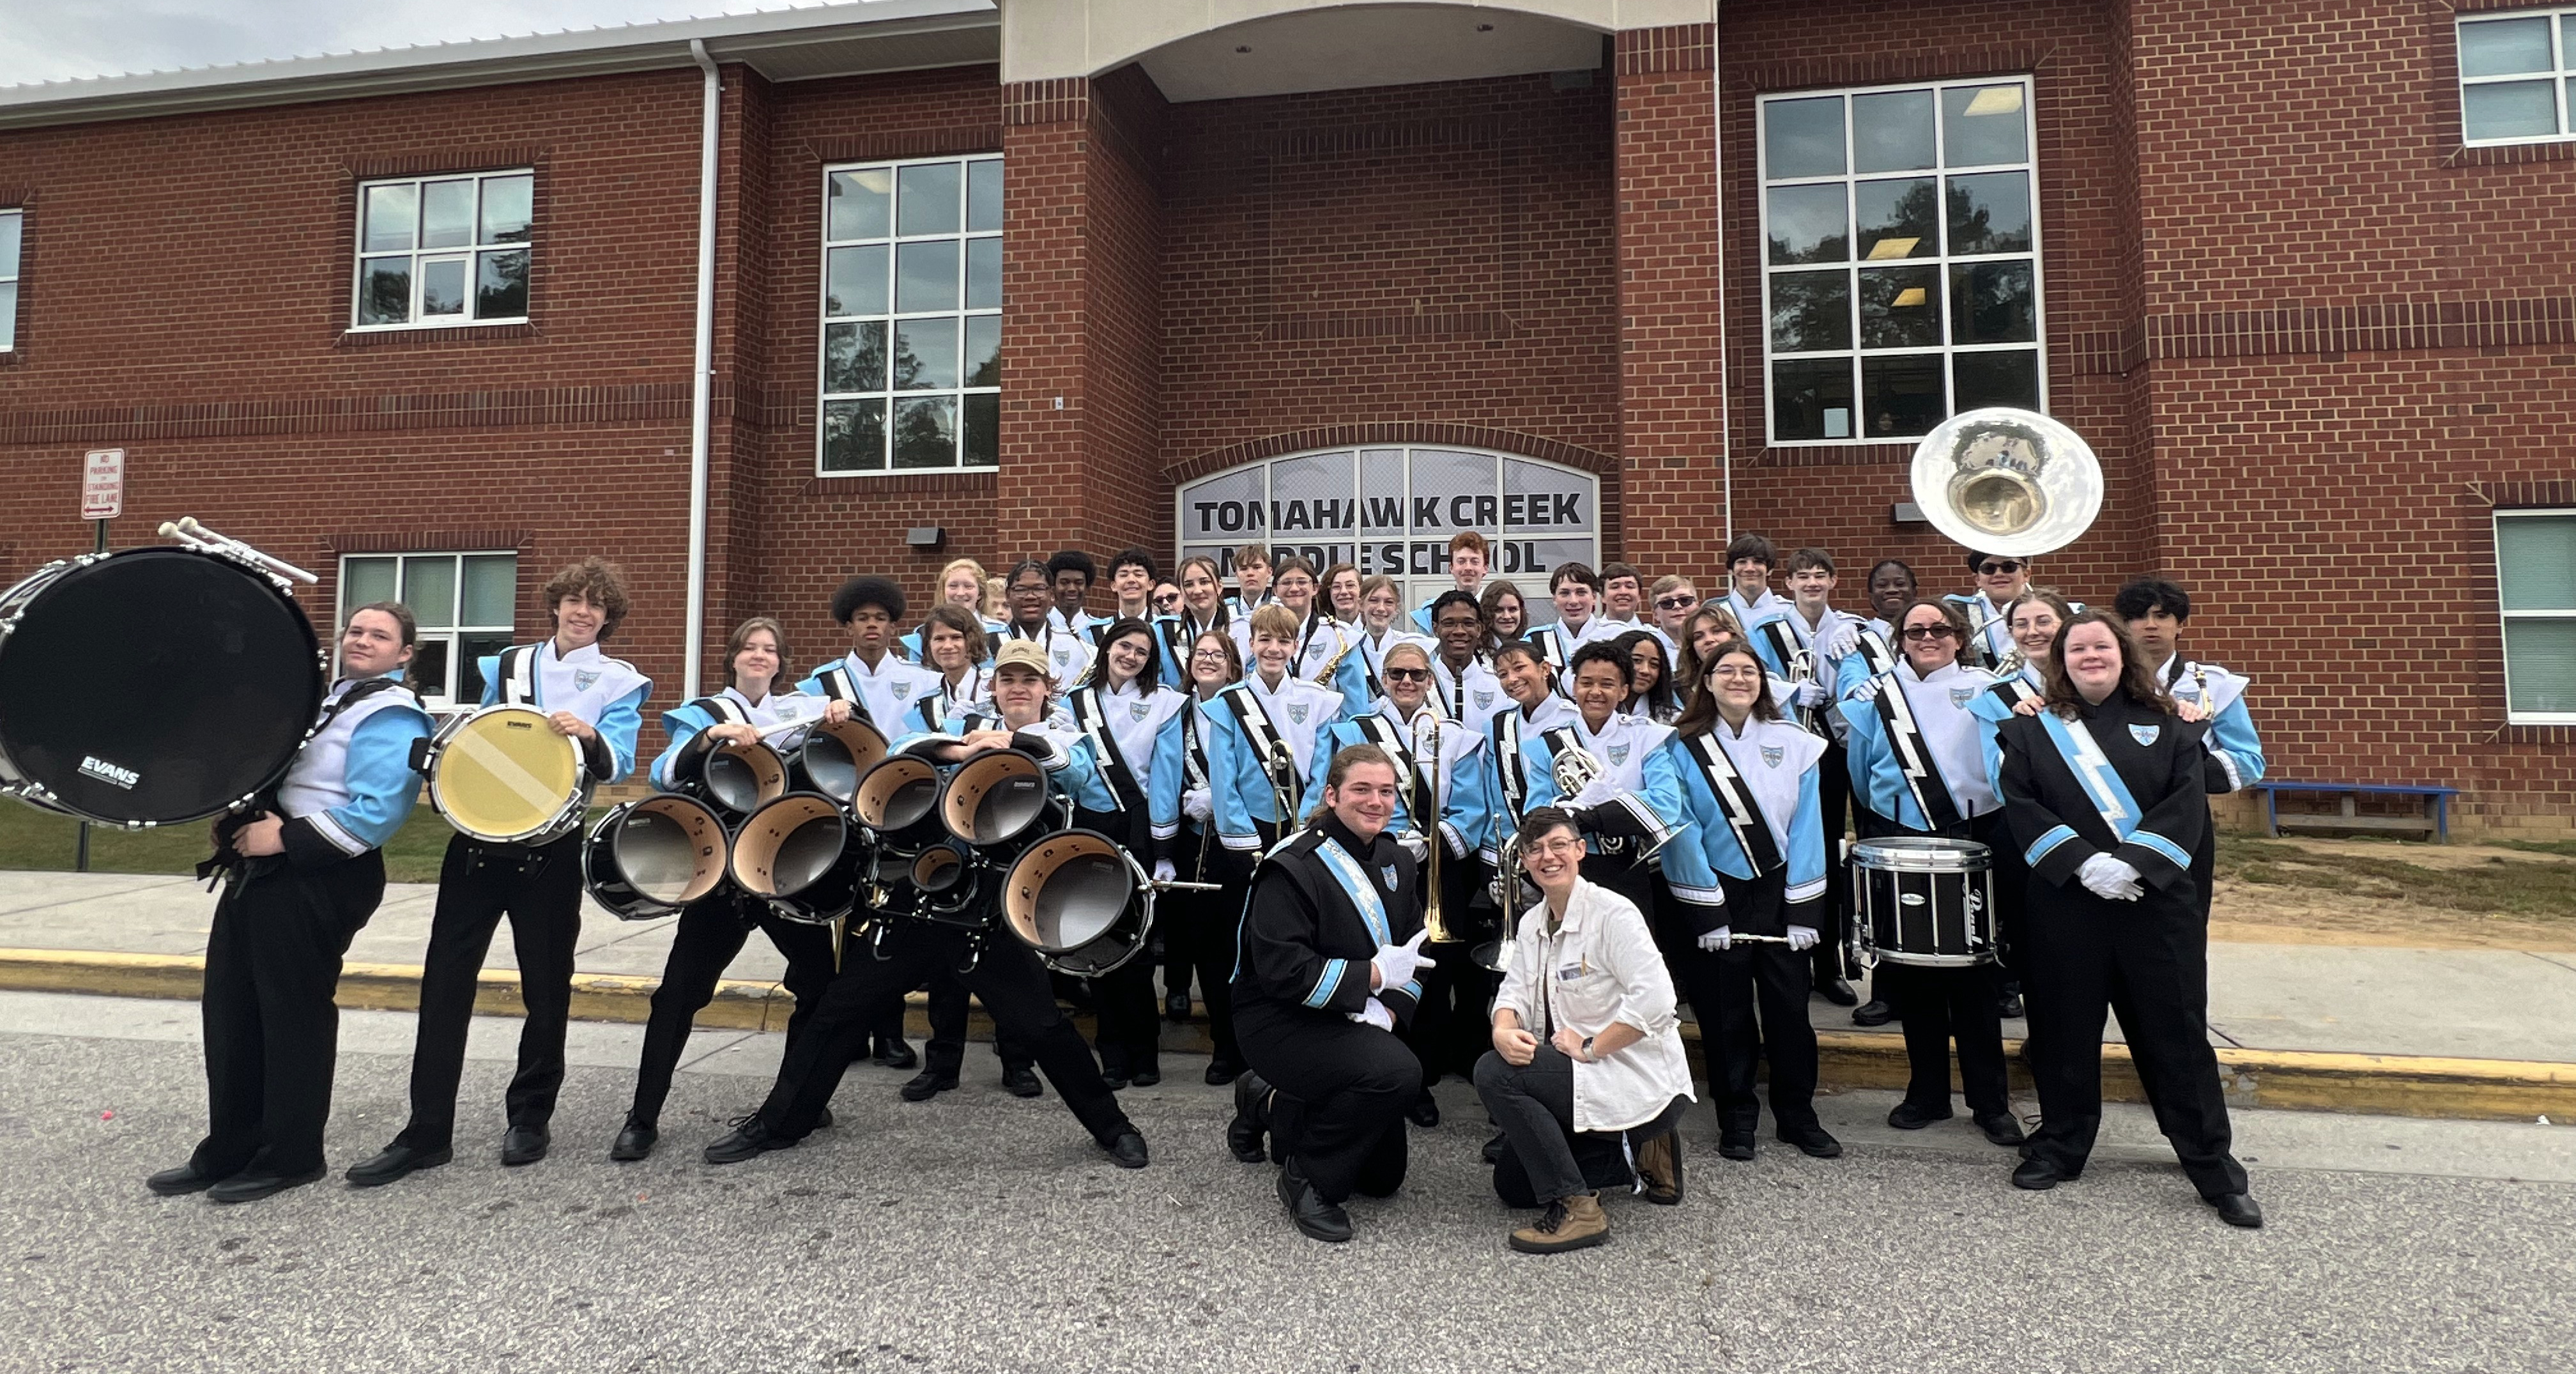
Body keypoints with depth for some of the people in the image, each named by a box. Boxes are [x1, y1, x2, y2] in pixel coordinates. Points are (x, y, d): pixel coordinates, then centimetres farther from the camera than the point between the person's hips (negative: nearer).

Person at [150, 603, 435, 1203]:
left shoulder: (391, 716, -14)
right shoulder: (320, 694, 17)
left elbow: (376, 813, -25)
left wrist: (287, 838, -21)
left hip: (319, 880, -10)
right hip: (259, 869, 10)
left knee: (293, 1012, 0)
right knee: (229, 1008, 14)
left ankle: (291, 1156, 14)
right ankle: (230, 1148, 27)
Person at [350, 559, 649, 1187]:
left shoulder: (619, 682, 1)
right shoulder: (507, 666, 13)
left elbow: (616, 764, -11)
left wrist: (588, 735, -31)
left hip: (551, 850, -3)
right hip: (479, 837, 3)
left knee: (546, 987, 7)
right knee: (444, 981, 1)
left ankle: (530, 1118, 22)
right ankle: (426, 1131, 9)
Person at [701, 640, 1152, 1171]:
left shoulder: (1064, 743, 7)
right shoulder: (964, 727, 15)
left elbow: (1085, 776, -15)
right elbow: (901, 753, -1)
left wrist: (1016, 743, -25)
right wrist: (955, 750, -19)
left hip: (996, 907, -3)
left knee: (1041, 1024, -6)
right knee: (843, 1003, 8)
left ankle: (1111, 1127, 15)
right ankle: (777, 1123, 26)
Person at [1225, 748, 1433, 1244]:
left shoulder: (1396, 861, 4)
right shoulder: (1294, 868, -20)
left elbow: (1415, 952, 7)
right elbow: (1282, 972, -26)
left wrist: (1389, 1010, -11)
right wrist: (1373, 975, -25)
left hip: (1355, 1022, 8)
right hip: (1280, 1021, -8)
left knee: (1383, 1177, 13)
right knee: (1398, 1072, -33)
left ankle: (1269, 1104, 31)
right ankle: (1308, 1179, -11)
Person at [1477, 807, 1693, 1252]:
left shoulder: (1613, 913, -17)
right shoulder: (1531, 923, 8)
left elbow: (1655, 1000, -27)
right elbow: (1514, 991, 0)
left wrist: (1589, 1046, -24)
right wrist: (1504, 1031, -22)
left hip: (1637, 1080, -9)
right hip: (1582, 1078, 9)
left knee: (1494, 1074, -24)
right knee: (1511, 1185, 13)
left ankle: (1577, 1208, -16)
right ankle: (1628, 1150, 22)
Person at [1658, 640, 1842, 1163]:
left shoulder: (1793, 743, 2)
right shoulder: (1685, 748, -3)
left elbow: (1806, 827, -1)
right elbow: (1685, 833, -7)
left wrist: (1802, 910, -6)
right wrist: (1708, 913, -11)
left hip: (1779, 892, 2)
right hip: (1717, 894, -1)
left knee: (1789, 1008, 6)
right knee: (1726, 1014, 6)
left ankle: (1798, 1116, 23)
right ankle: (1736, 1120, 21)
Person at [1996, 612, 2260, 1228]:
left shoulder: (2165, 725, 9)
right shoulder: (2033, 727, 7)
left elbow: (2186, 803, -2)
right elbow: (2021, 804, -3)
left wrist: (2133, 864, -16)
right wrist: (2082, 862, -15)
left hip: (2156, 899, 0)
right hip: (2063, 901, 0)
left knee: (2177, 1031, 3)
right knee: (2064, 1027, 8)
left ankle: (2214, 1168, 13)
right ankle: (2060, 1147, 22)